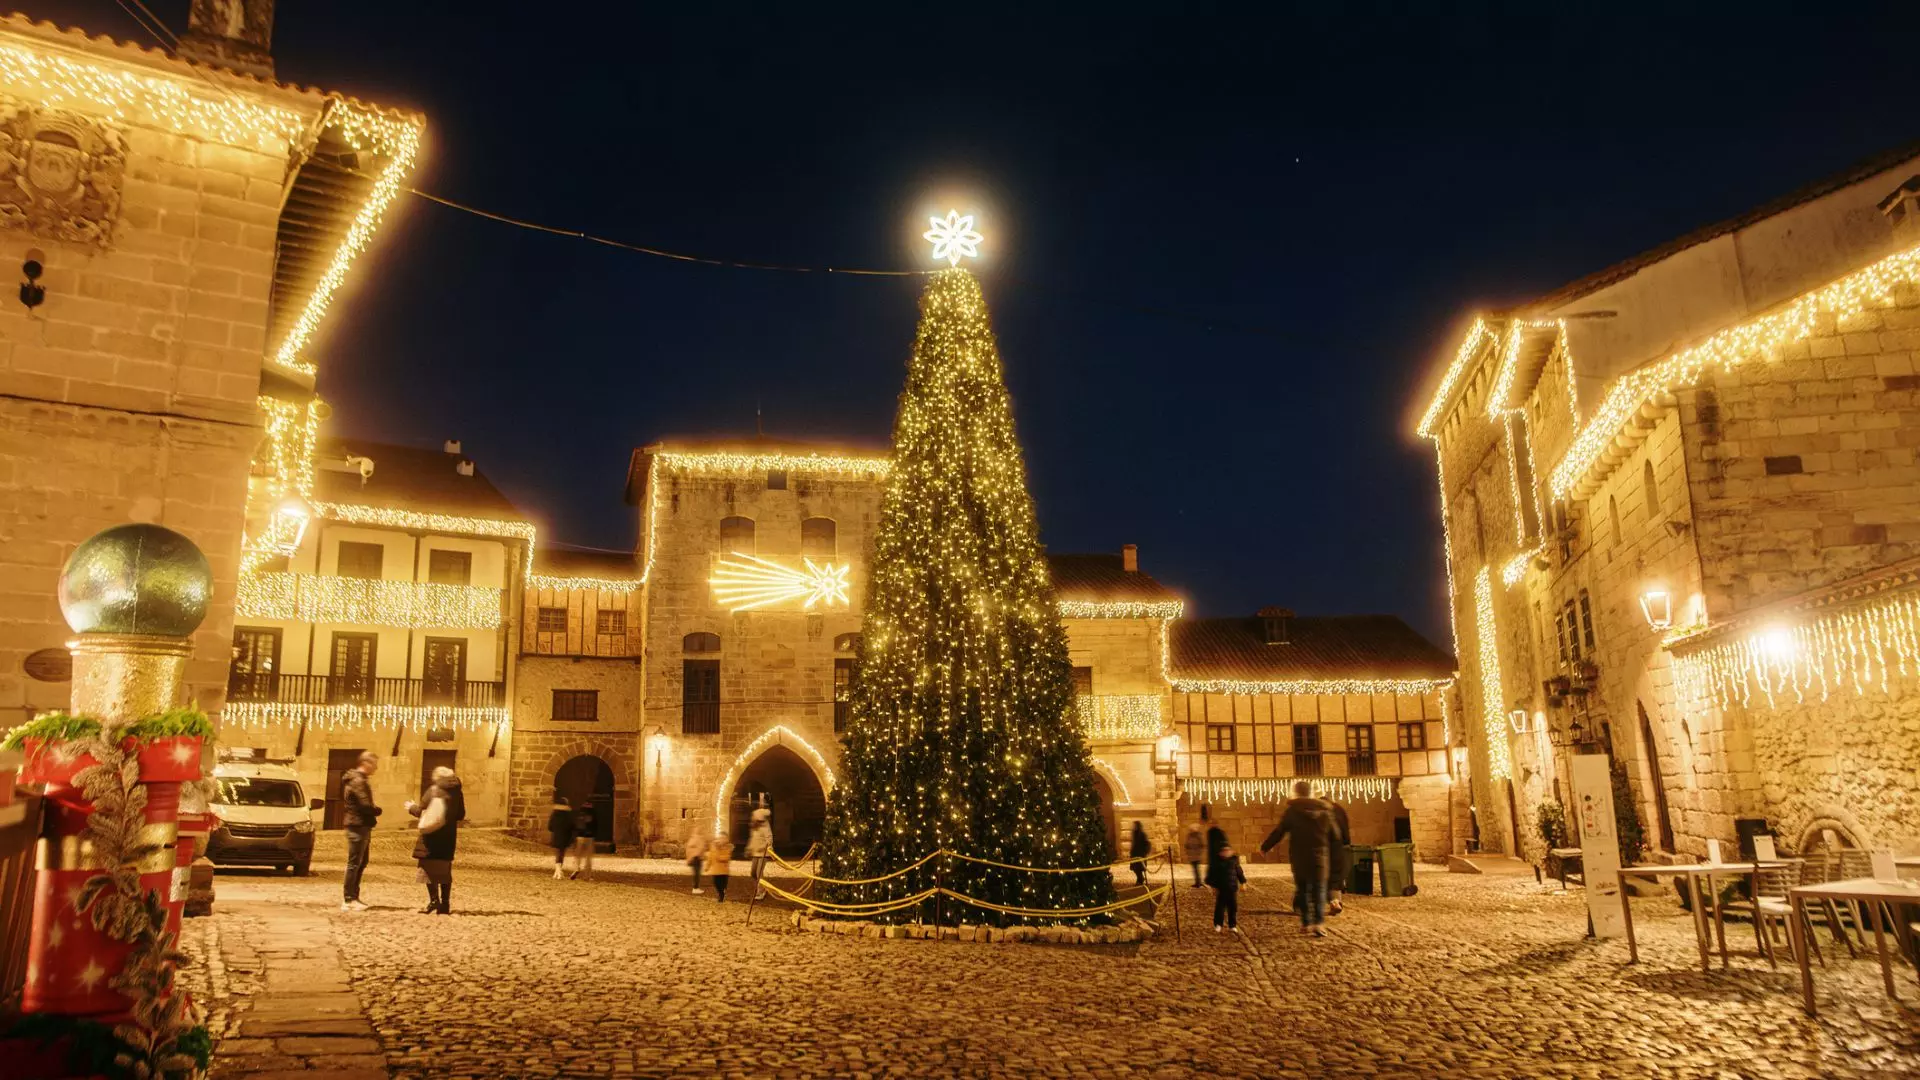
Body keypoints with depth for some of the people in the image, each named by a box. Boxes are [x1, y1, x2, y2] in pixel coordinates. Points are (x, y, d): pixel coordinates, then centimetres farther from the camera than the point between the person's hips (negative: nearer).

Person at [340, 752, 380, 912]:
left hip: (362, 826, 10)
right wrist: (378, 811, -4)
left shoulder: (360, 780, 18)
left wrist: (373, 811, 4)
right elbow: (365, 805, -22)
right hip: (358, 826, -10)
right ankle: (348, 900, -5)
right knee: (354, 863, -7)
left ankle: (353, 897, 20)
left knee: (361, 863, 14)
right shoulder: (358, 781, -15)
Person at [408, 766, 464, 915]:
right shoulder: (457, 793, 4)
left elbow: (420, 810, -8)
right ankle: (445, 904, 11)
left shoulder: (434, 790, -9)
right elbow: (461, 815, 9)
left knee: (429, 867, 1)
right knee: (445, 870, 11)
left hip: (432, 834, -5)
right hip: (448, 836, 5)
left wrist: (411, 807, 13)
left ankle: (434, 900, -9)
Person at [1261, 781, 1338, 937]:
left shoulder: (1292, 811, -6)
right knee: (1319, 890, 1)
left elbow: (1278, 832, -4)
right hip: (1319, 857, 1)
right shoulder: (1324, 810, 2)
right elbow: (1334, 835, 10)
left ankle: (1305, 923, 13)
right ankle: (1318, 923, -15)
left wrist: (1265, 847, 9)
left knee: (1302, 889, 12)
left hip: (1298, 857, -1)